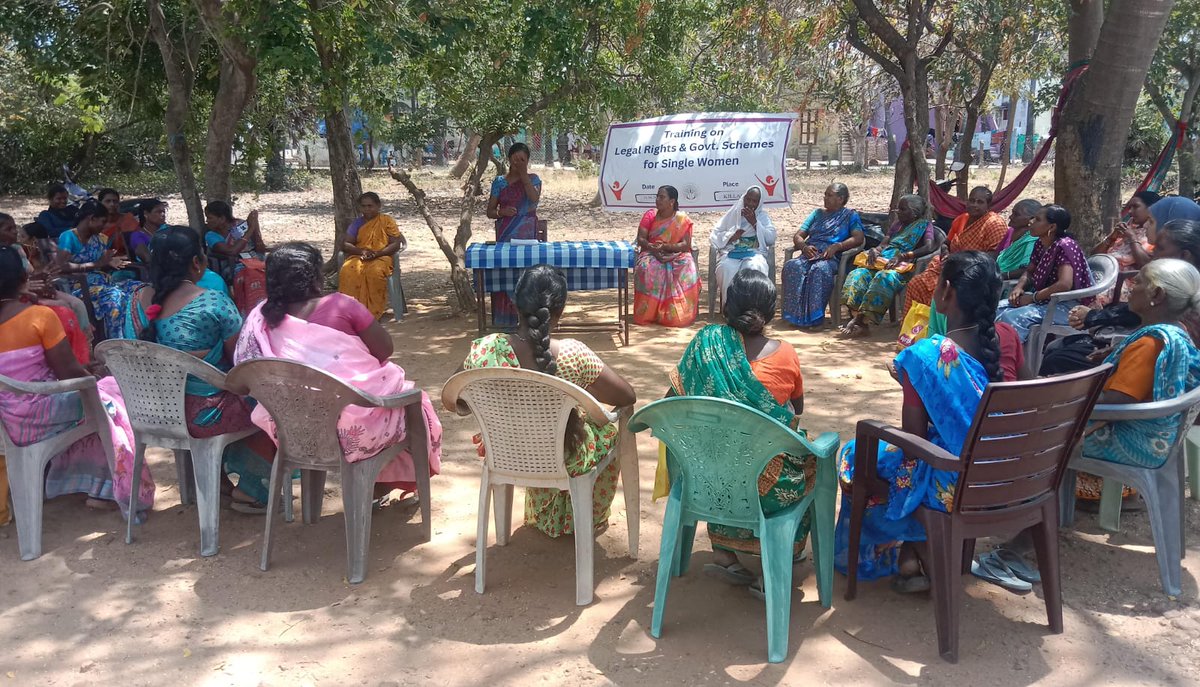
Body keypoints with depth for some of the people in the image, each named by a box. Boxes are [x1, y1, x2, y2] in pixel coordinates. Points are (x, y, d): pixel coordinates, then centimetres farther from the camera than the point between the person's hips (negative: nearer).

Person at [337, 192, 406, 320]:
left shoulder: (387, 220, 8)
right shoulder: (357, 223, 16)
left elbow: (396, 244, -1)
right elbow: (345, 245, 9)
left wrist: (376, 253, -17)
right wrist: (362, 251, -12)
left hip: (381, 257, -2)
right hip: (359, 257, 3)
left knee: (375, 272, -39)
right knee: (347, 271, -33)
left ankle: (374, 312, -31)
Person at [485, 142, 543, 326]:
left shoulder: (533, 179, 6)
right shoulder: (499, 182, 7)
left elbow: (534, 198, -16)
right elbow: (490, 211, 7)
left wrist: (523, 174, -13)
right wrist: (502, 212, -14)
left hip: (527, 235, -1)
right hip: (505, 235, 1)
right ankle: (505, 317, 2)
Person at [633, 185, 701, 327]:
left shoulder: (682, 219, 1)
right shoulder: (650, 215, 6)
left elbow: (686, 245, -9)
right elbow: (641, 239, 0)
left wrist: (665, 246, -23)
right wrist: (653, 248, -22)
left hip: (676, 255, -1)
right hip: (652, 253, 1)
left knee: (687, 270, -35)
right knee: (647, 268, -35)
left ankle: (678, 315, -25)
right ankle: (648, 314, -25)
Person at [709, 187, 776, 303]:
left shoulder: (763, 216, 16)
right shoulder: (733, 214, 17)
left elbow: (771, 239, 1)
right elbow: (714, 235, 11)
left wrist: (754, 222, -4)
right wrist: (730, 237, -8)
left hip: (754, 253, 0)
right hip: (731, 252, 0)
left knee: (754, 268, -36)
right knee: (727, 268, -35)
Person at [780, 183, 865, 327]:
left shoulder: (850, 215, 17)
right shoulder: (817, 214, 31)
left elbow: (859, 238, -1)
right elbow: (797, 236, 21)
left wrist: (836, 246, -16)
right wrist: (804, 246, -3)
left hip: (831, 257, -4)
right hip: (809, 254, 4)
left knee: (820, 269, -40)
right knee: (791, 266, -32)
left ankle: (814, 316, -38)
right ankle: (795, 314, -36)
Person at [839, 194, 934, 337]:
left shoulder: (924, 225, 8)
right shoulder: (897, 225, 29)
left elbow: (929, 247, -10)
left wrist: (902, 256, -20)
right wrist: (874, 250, -5)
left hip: (902, 267, -6)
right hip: (883, 261, 6)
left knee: (884, 277, -38)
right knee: (858, 274, -23)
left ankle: (861, 320, -43)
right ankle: (856, 318, -35)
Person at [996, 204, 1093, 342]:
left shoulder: (1064, 246, -18)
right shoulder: (1041, 244, 8)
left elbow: (1064, 284, -28)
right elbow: (1029, 271, 21)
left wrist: (1032, 297, -19)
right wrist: (1020, 286, -1)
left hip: (1065, 306, -9)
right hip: (1044, 300, 9)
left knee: (1012, 317, -27)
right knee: (998, 308, -4)